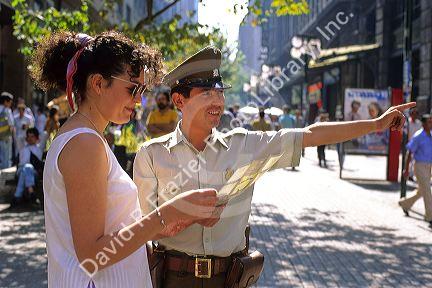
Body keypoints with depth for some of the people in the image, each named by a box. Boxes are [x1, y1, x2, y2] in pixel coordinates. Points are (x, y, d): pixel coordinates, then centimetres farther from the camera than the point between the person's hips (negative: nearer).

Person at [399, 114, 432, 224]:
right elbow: (410, 153, -11)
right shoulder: (418, 136, -14)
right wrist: (406, 169, -10)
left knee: (422, 191, 16)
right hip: (420, 166, -8)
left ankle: (405, 204, 36)